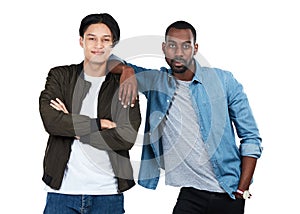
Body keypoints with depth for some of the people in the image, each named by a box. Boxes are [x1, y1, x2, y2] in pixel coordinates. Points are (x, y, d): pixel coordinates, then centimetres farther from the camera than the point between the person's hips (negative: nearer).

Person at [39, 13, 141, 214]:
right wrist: (99, 124, -13)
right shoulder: (60, 76, 5)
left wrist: (72, 125, -9)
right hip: (62, 190, 0)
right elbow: (50, 121, -11)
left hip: (108, 192, 0)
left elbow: (127, 137, -10)